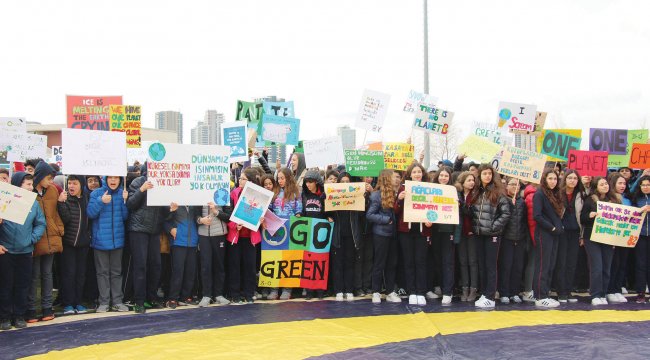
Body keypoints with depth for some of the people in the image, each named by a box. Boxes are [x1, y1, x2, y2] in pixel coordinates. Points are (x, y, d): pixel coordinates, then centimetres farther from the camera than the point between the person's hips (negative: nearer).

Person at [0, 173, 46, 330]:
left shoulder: (34, 203, 3)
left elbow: (41, 224, 9)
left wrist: (33, 238, -4)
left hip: (25, 252, 3)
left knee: (23, 286, 10)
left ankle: (19, 315, 22)